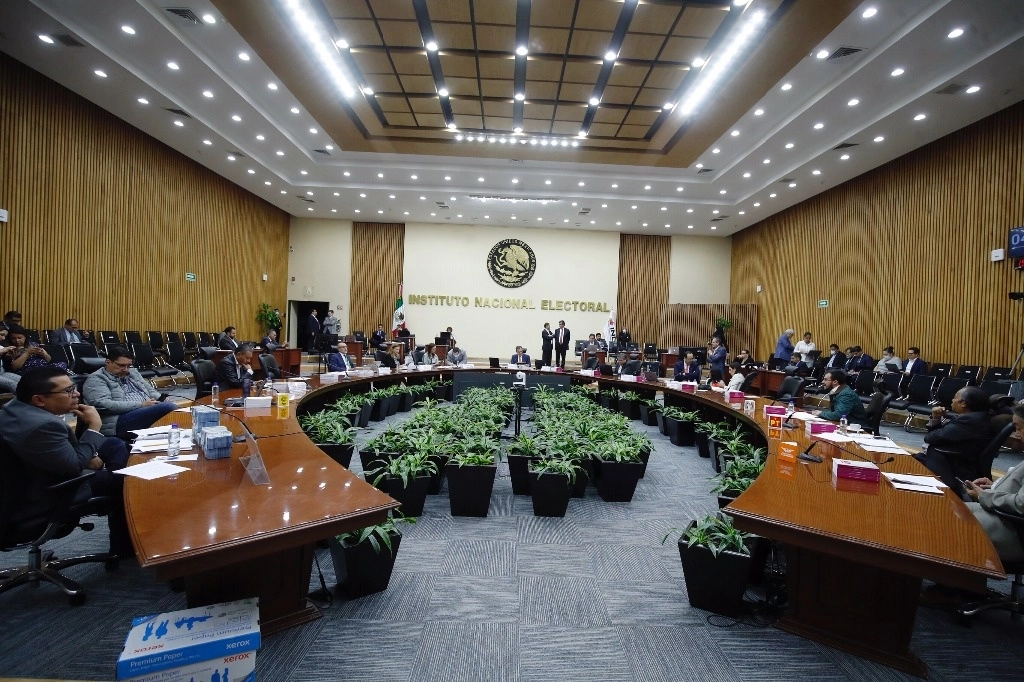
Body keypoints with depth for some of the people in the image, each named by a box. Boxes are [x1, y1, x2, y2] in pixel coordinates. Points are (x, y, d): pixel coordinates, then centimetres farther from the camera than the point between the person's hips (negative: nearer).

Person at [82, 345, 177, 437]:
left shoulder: (133, 372, 27)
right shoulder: (96, 379, 4)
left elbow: (150, 391, 30)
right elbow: (103, 405, -12)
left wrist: (160, 400, 4)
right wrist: (140, 405, -15)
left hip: (148, 412, 8)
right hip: (120, 419, -8)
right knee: (169, 407, -34)